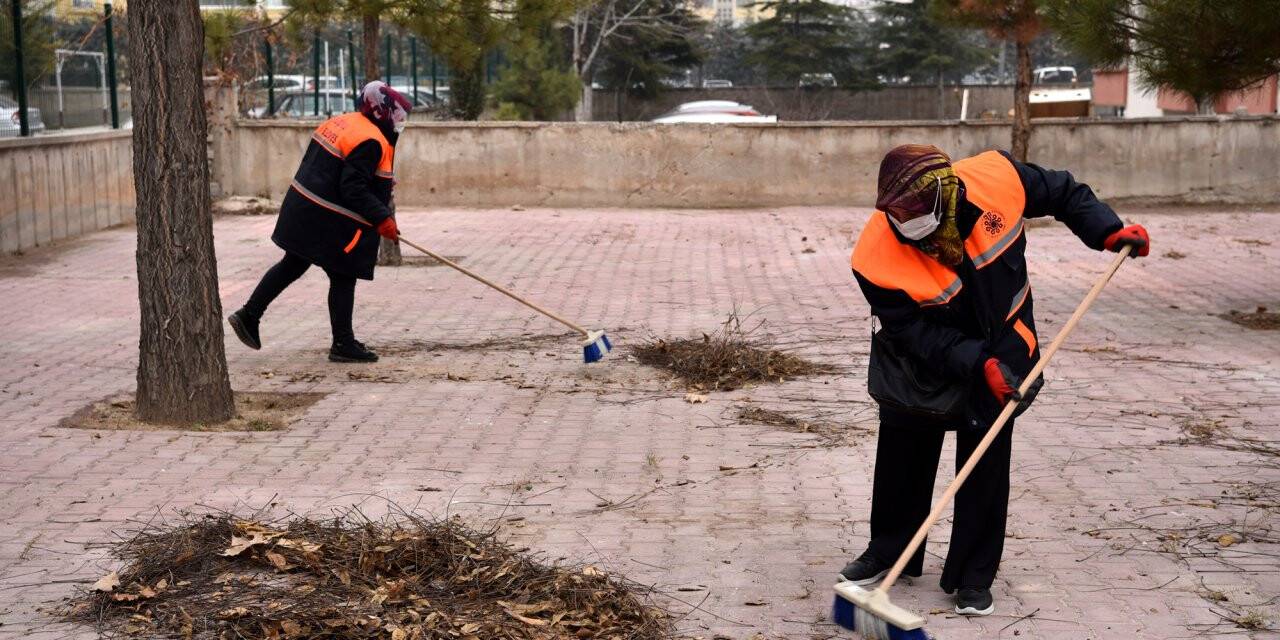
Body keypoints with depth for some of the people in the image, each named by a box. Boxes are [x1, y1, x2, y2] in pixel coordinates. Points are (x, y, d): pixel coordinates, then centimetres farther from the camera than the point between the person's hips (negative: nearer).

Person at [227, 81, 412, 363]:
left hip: (302, 208, 9)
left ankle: (249, 316, 24)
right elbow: (354, 190, -24)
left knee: (292, 265, 19)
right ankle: (343, 344, 9)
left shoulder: (340, 122, 10)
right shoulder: (371, 141, -19)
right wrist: (381, 219, -20)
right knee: (343, 277, 1)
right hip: (330, 221, -9)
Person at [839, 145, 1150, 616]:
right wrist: (976, 364, -32)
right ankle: (889, 549, 29)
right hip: (925, 357, 0)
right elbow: (912, 332, -24)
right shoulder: (877, 257, -31)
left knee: (986, 458, -1)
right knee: (901, 448, 8)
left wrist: (1108, 231, -15)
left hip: (1001, 347, 0)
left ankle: (974, 576, 9)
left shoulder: (995, 179, -27)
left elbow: (1064, 193, -6)